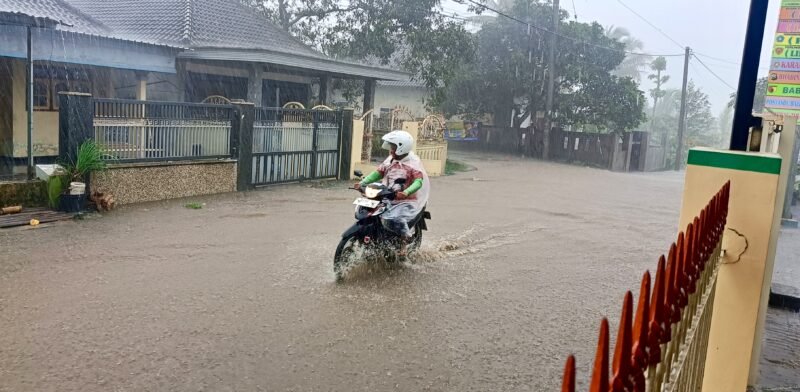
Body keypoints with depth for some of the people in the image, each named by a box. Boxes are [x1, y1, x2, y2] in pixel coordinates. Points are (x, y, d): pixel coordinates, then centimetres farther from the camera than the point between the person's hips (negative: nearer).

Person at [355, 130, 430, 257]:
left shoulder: (413, 163, -11)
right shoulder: (390, 161, 10)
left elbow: (418, 182, -24)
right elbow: (378, 173, 11)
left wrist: (406, 192, -43)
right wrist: (363, 182, -6)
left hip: (406, 202, -8)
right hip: (388, 199, 8)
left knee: (392, 219, -32)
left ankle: (406, 239, -4)